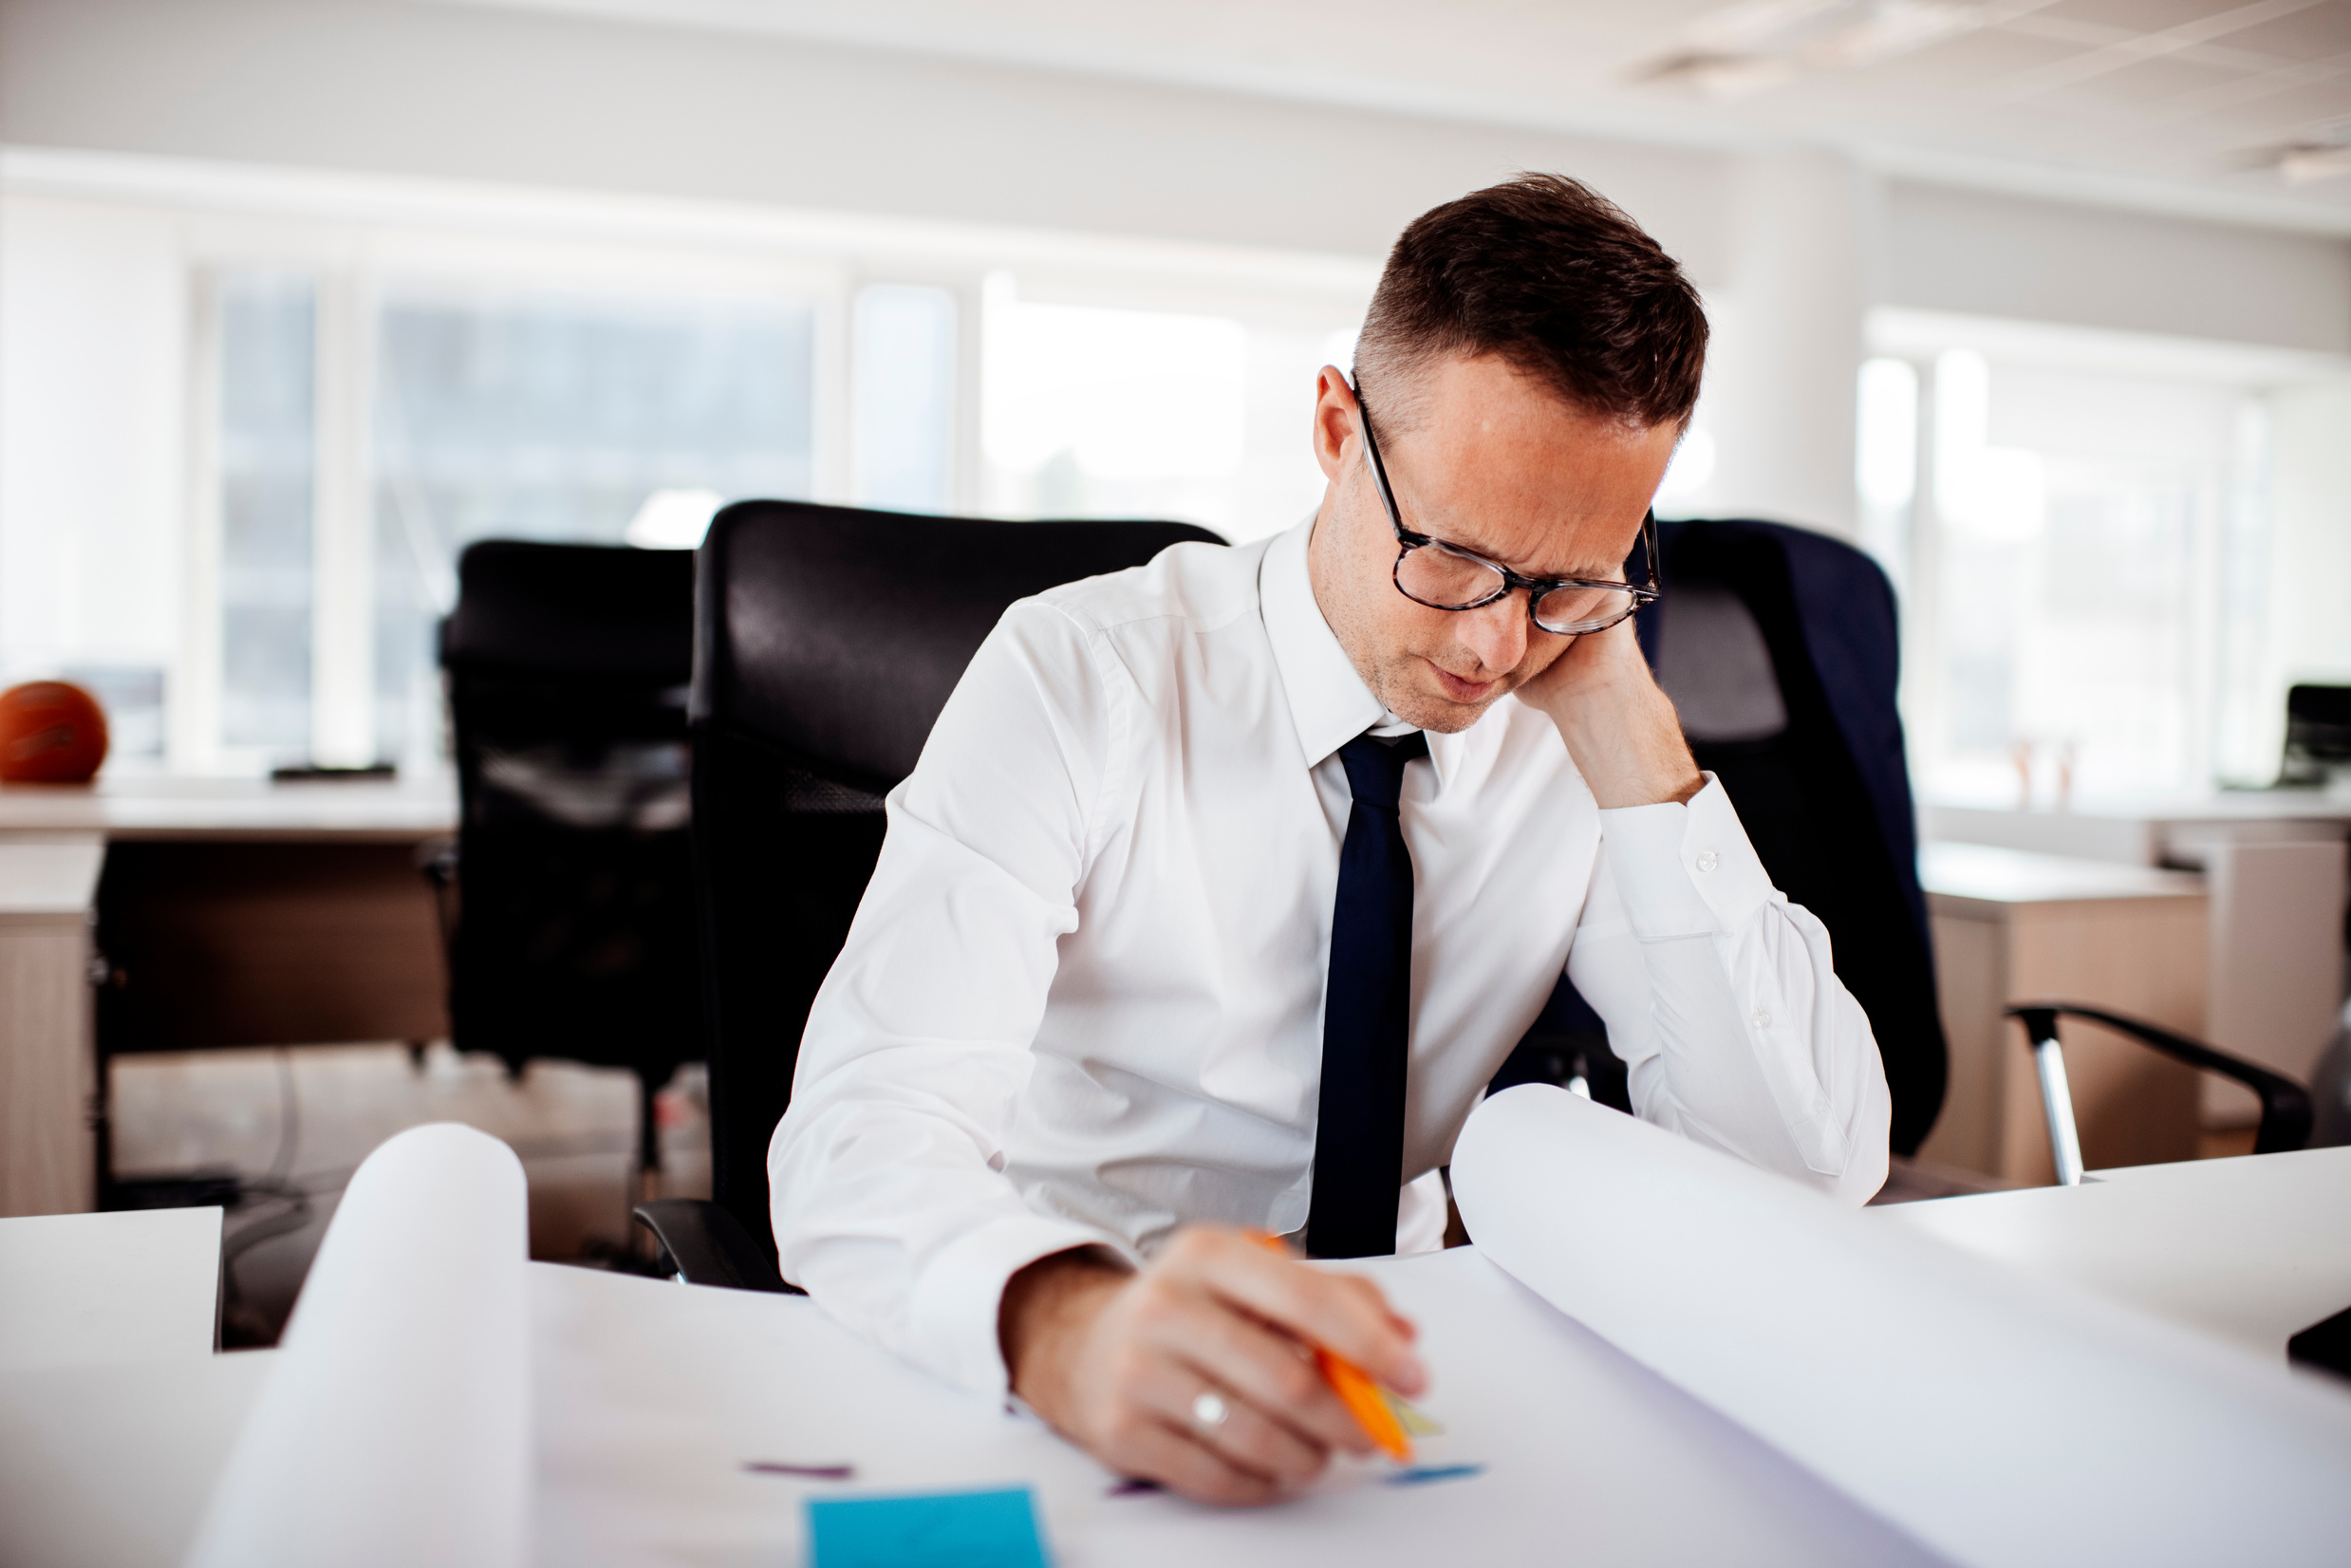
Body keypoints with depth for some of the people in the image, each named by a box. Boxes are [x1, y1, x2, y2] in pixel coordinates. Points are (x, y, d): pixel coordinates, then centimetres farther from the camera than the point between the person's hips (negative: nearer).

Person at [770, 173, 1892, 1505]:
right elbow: (860, 1138, -26)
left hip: (1377, 1377, 1)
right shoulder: (1082, 676, -14)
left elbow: (1821, 1166, -10)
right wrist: (1071, 1327, -48)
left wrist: (1629, 737, -16)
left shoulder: (1578, 748, -3)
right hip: (1041, 1401, -1)